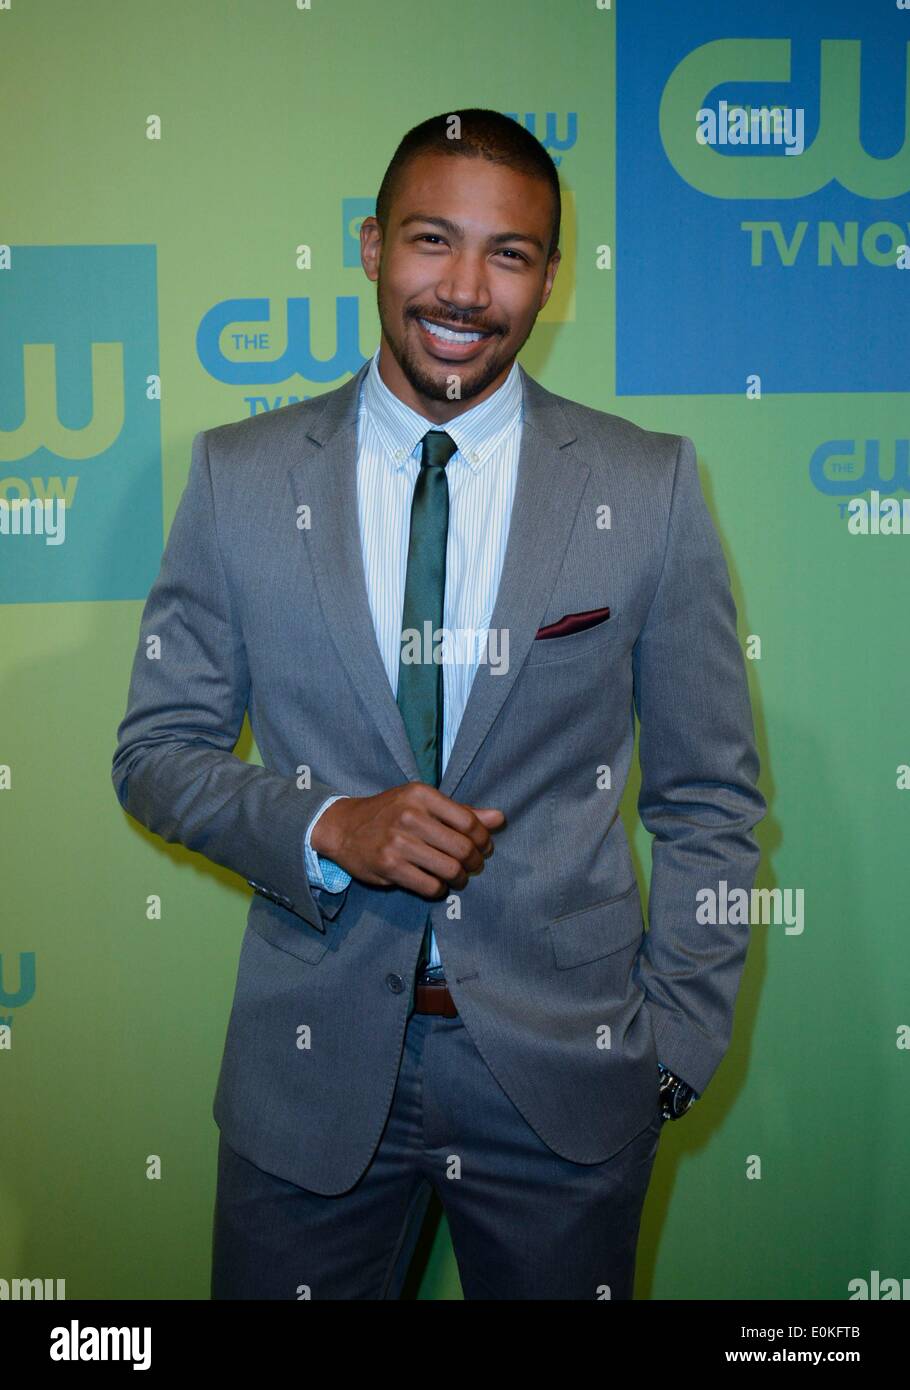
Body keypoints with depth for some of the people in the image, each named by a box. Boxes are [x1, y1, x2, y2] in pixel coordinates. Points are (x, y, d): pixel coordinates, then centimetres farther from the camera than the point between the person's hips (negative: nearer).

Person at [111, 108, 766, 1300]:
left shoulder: (649, 486, -3)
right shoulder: (240, 477, -1)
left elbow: (709, 797, 1)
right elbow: (157, 751, 2)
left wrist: (675, 1046, -4)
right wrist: (325, 831, -15)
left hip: (567, 1069, 0)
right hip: (312, 1064, 1)